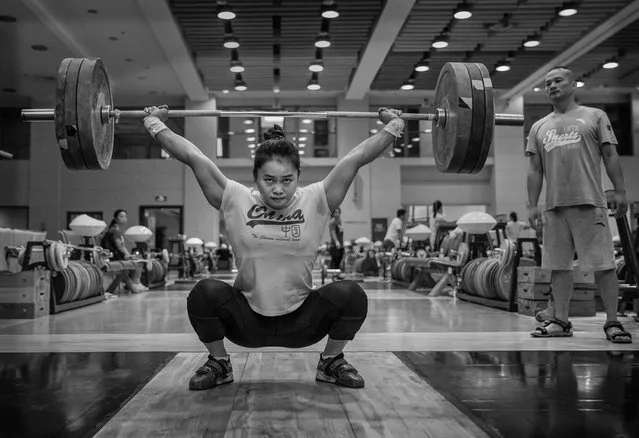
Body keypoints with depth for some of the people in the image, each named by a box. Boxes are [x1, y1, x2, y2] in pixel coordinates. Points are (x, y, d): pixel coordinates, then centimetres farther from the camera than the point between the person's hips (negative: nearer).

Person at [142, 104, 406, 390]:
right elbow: (194, 158, -6)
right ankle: (218, 363, 2)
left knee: (351, 295, -25)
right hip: (247, 320, 0)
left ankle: (332, 362, 5)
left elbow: (356, 158, -8)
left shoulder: (315, 201, -8)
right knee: (206, 292, -29)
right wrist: (155, 123, -1)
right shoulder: (236, 202, -8)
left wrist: (393, 126, -6)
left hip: (301, 320, 0)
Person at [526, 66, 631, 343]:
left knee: (603, 264, -4)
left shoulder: (595, 116, 9)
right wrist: (532, 205, 5)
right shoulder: (539, 127, 16)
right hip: (554, 206, 4)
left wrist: (620, 192, -4)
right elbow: (535, 170, 13)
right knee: (558, 265, 6)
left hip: (589, 203, -3)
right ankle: (561, 321, 14)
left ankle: (612, 322, 2)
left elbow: (610, 156, 4)